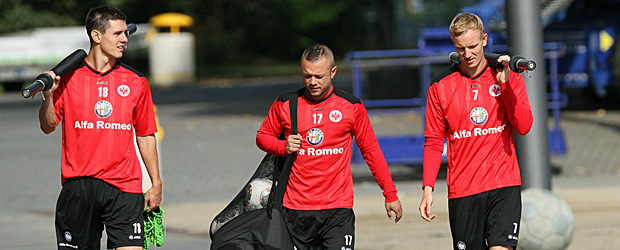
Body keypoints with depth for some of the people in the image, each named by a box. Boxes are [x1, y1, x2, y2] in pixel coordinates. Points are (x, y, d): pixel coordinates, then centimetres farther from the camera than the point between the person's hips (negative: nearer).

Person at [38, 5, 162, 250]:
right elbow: (48, 126, 7)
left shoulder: (135, 82, 7)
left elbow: (146, 135, 14)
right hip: (78, 185, 0)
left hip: (124, 186, 0)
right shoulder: (68, 77, 3)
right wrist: (48, 95, -12)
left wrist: (156, 183, 11)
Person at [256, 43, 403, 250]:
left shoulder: (351, 107, 2)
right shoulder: (285, 104, 4)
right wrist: (283, 147, -5)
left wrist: (390, 195, 12)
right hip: (296, 209, 1)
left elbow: (371, 150, 11)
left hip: (338, 209, -1)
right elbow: (263, 136, 18)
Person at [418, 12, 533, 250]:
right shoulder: (440, 87, 4)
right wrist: (428, 188, -1)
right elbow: (433, 142, 8)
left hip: (504, 186, -1)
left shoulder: (508, 77, 5)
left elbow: (524, 127, -3)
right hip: (462, 190, 1)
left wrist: (505, 85, -12)